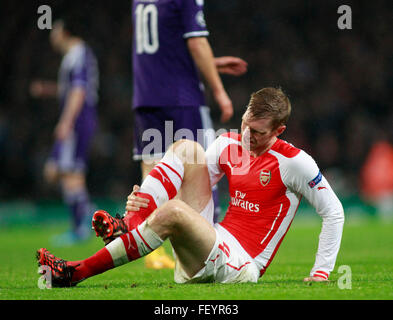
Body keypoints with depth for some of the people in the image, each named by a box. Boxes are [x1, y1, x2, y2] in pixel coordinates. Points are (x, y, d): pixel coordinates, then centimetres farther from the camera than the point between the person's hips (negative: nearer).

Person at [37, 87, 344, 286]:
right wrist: (141, 201, -10)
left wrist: (321, 272, -9)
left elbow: (334, 212, -3)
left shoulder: (294, 162, -7)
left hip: (240, 266, -7)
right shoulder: (228, 144, 9)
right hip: (212, 240, 7)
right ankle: (129, 226, -22)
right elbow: (190, 188, 10)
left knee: (173, 211, -35)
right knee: (186, 148, -4)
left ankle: (77, 272, -33)